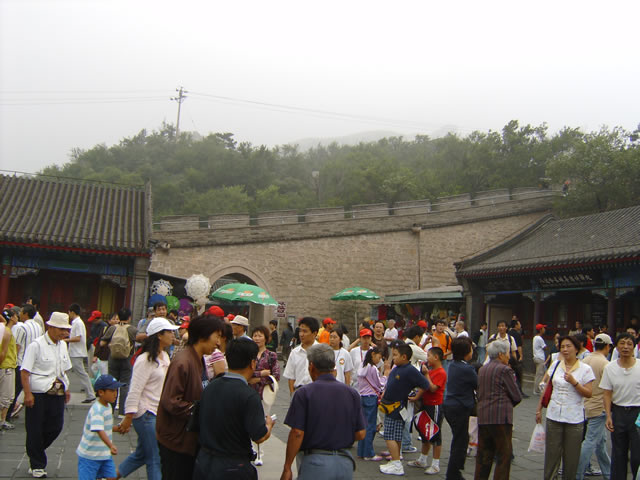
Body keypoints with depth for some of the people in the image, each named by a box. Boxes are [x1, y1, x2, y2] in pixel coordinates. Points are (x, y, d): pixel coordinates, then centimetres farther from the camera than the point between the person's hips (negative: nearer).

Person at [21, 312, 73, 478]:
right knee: (35, 430, 3)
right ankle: (37, 465, 17)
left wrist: (66, 388, 17)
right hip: (38, 394, -6)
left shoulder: (62, 345, 11)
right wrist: (28, 394, -18)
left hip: (57, 393, 6)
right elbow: (24, 372, -13)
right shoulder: (36, 345, -11)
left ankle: (34, 452, 31)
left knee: (55, 427, 6)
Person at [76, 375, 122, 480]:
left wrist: (117, 428, 6)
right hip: (89, 455, -8)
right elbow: (99, 430, -37)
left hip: (105, 454, 8)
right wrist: (111, 446, -48)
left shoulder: (107, 406, 7)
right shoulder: (97, 410, -23)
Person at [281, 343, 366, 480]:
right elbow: (360, 434, 2)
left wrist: (287, 468, -5)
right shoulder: (352, 393, 2)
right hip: (345, 462, 4)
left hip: (315, 462, -3)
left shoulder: (304, 393, -9)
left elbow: (297, 433, -13)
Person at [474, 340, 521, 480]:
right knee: (504, 457, 0)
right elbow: (517, 396, -5)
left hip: (482, 418, 7)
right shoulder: (505, 370, -8)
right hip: (501, 418, -7)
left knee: (483, 455, 13)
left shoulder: (482, 369, 14)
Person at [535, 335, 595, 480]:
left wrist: (574, 382, -21)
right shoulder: (555, 365, 5)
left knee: (571, 457, 6)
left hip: (574, 419, -2)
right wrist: (539, 409, 12)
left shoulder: (585, 369, -4)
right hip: (554, 416, 2)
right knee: (551, 454, 6)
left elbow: (588, 394, -8)